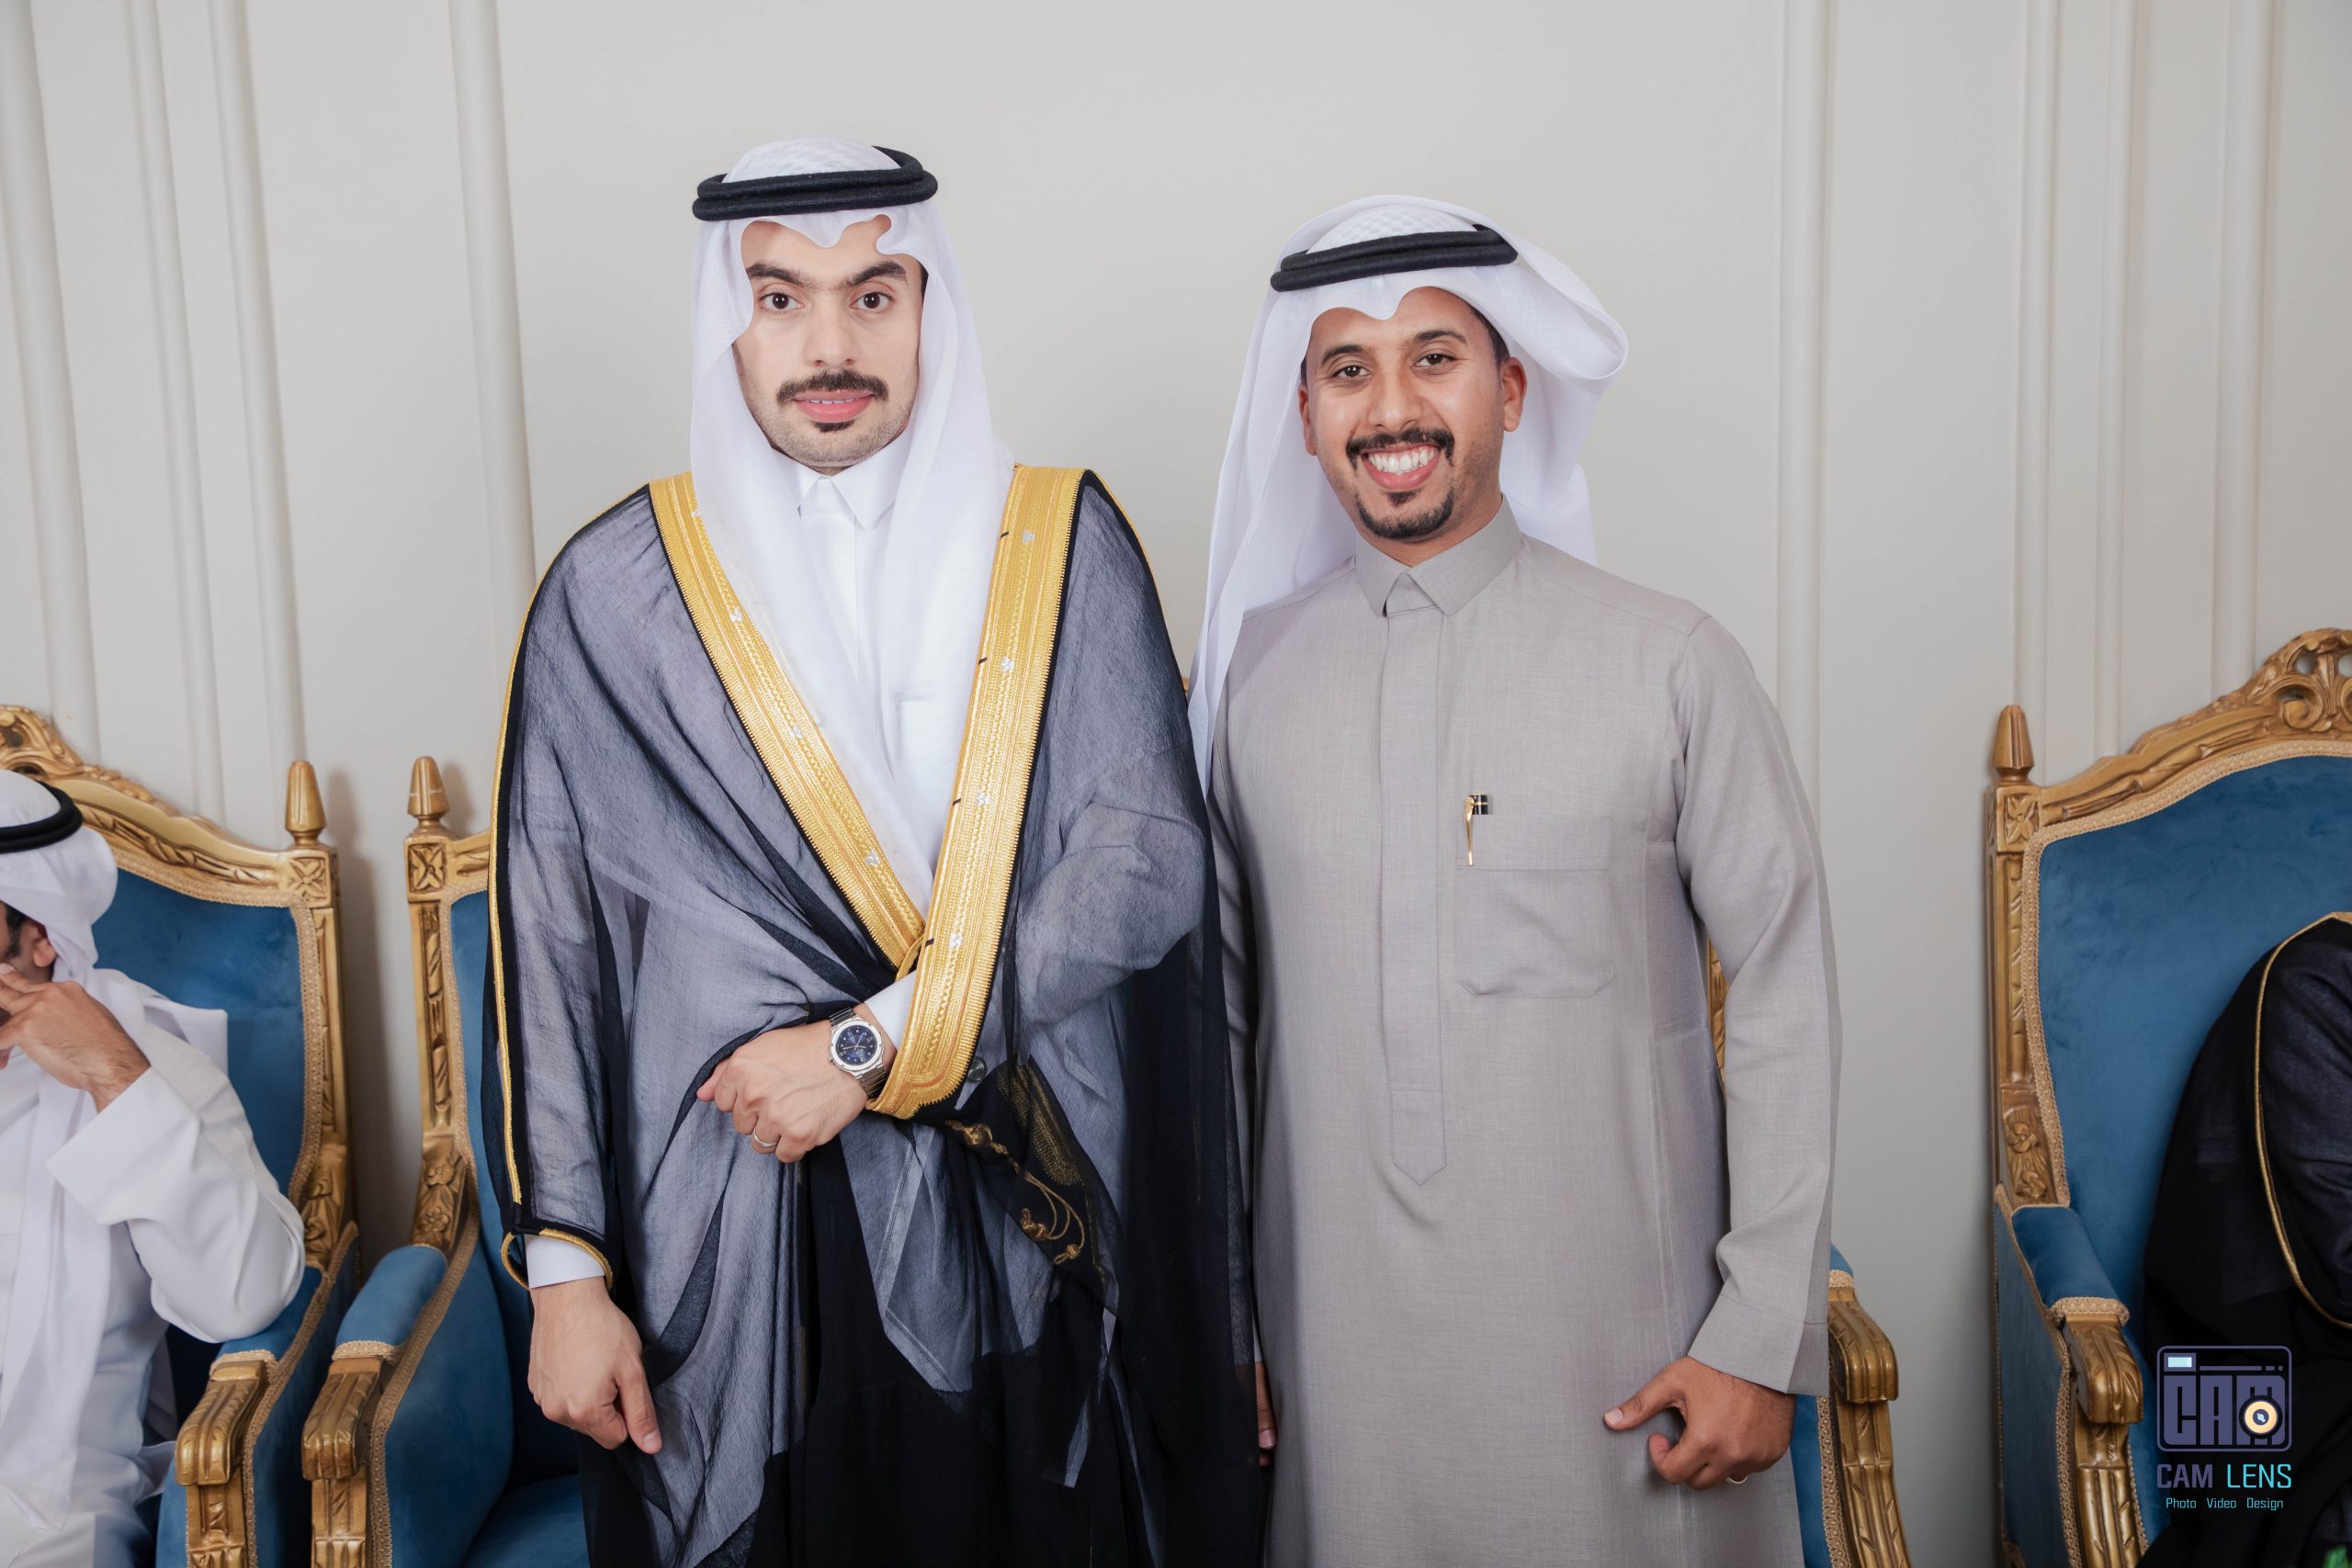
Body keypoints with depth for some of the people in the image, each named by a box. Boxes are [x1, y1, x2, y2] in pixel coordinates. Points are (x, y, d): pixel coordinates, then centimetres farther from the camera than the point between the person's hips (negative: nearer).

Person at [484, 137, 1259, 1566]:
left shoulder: (1065, 547, 0)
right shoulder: (617, 590, 0)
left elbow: (1151, 855, -9)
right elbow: (547, 950, 1)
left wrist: (874, 1043, -15)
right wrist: (566, 1273, -3)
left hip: (1026, 1237, 1)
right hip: (731, 1252, 0)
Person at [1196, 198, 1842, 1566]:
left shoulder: (1670, 665, -5)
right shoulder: (1249, 674, 2)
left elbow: (1785, 1002, -4)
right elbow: (1218, 1005, 8)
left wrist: (1763, 1341, -7)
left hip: (1614, 1348, -2)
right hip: (1337, 1342, 2)